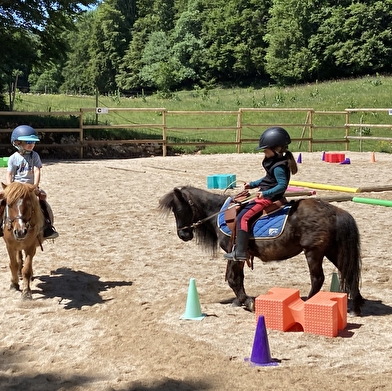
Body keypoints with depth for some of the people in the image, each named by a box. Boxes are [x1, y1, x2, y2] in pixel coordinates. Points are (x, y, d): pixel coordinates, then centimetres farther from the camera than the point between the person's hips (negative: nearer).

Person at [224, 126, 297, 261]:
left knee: (243, 217, -18)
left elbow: (282, 185, -26)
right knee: (241, 208, 20)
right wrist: (253, 184, 20)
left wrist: (266, 193, -34)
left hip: (268, 199, -11)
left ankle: (240, 252, -20)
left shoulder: (278, 167, -20)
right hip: (264, 196, 11)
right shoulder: (274, 162, 10)